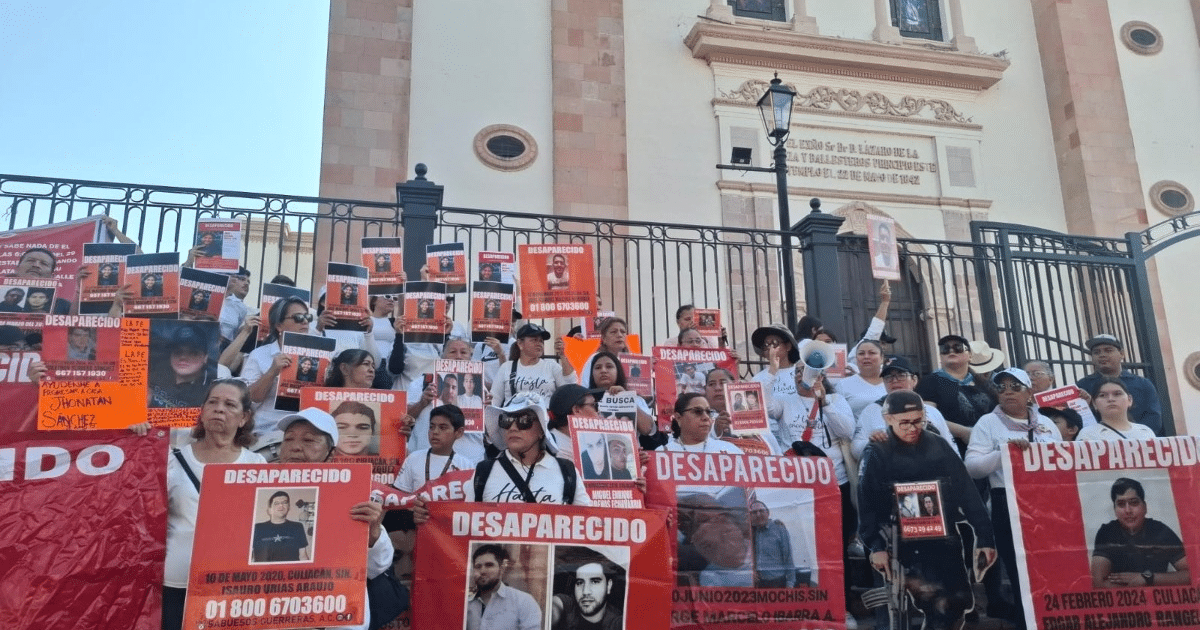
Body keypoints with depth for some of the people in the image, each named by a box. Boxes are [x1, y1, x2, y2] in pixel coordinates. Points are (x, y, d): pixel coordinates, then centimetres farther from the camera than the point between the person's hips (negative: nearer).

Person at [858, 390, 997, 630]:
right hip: (905, 545, -4)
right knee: (939, 607, -16)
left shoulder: (939, 446, 7)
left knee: (959, 603, 5)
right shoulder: (876, 455, -3)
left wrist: (985, 538, 4)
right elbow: (867, 504, -7)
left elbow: (968, 494, 8)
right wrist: (875, 546, -15)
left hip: (944, 542, 4)